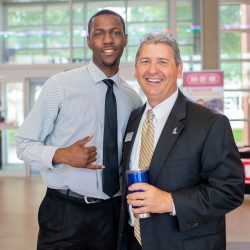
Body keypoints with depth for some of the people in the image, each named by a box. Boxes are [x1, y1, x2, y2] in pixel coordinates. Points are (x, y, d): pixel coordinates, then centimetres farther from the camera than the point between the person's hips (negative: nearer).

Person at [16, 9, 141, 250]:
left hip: (113, 214, 4)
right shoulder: (59, 85, -7)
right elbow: (24, 144, -6)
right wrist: (62, 155, -23)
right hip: (64, 213, -3)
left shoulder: (133, 98, 6)